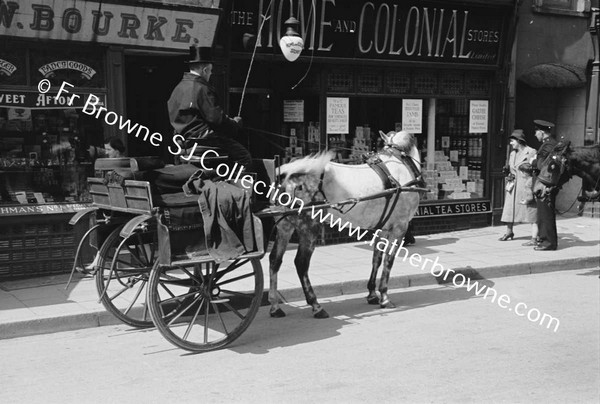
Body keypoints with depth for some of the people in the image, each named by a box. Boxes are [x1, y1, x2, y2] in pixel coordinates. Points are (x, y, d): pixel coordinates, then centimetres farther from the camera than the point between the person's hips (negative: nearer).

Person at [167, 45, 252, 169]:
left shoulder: (178, 88, 15)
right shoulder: (202, 88, -14)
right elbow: (216, 118, -18)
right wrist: (236, 123, 0)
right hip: (205, 140, -10)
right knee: (245, 158, -8)